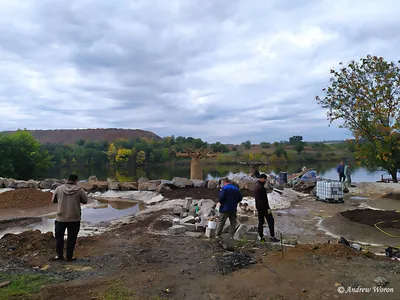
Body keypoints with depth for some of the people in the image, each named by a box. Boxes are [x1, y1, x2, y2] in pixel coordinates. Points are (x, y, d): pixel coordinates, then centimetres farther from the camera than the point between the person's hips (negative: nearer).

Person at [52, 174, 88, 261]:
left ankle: (59, 255, 23)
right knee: (71, 238, 9)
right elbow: (85, 200, 0)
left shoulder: (59, 189, -3)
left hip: (60, 218, 2)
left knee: (59, 237, 17)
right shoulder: (79, 190, -9)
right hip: (74, 218, -1)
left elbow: (53, 200, 9)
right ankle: (69, 256, 15)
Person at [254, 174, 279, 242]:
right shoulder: (261, 187, -20)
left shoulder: (256, 186, 12)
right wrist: (268, 208, -18)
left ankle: (261, 237, 16)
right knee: (271, 221, -1)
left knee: (261, 222, 13)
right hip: (263, 207, -10)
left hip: (258, 207, 10)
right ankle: (272, 236, 0)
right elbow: (264, 199, -22)